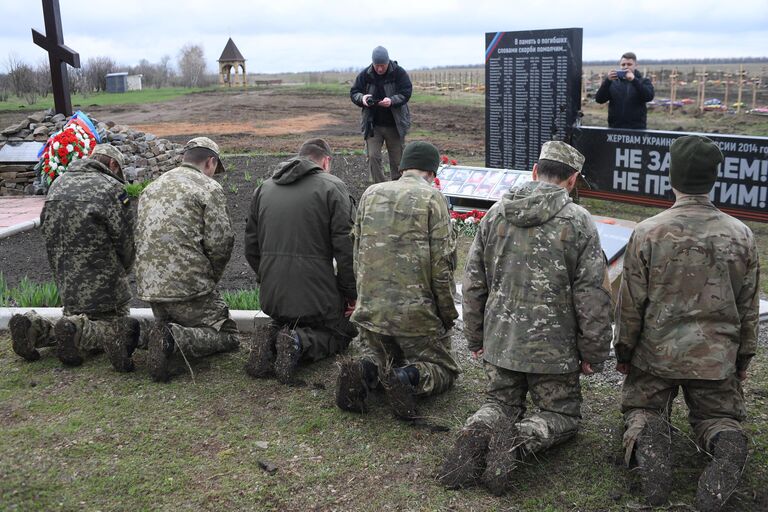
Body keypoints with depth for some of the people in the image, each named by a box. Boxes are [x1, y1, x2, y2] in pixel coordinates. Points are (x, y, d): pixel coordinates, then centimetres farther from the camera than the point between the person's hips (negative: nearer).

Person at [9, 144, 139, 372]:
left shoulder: (58, 184, 10)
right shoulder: (112, 189, -12)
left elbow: (46, 233, 13)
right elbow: (125, 241, -8)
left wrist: (63, 274, 17)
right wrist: (118, 273, 12)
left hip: (67, 287, 7)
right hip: (104, 290, -6)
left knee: (75, 320, 25)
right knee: (118, 331, 9)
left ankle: (35, 327, -1)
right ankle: (77, 331, -19)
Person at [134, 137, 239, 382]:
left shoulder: (151, 188, 18)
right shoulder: (209, 188, -5)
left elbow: (140, 237, 19)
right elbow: (220, 242, -12)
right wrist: (210, 278, 6)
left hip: (148, 286, 7)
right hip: (188, 286, -7)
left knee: (168, 322, 32)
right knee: (227, 335, 6)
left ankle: (164, 333, -1)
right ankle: (175, 340, -18)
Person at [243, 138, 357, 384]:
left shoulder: (264, 188, 13)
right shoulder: (332, 186, -5)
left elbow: (251, 246, 16)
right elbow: (346, 248, -11)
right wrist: (352, 294, -2)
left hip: (272, 297, 5)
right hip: (318, 295, -5)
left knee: (284, 323, 33)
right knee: (342, 332, 18)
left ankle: (270, 339, -3)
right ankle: (301, 343, -12)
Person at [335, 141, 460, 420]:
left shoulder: (371, 194, 9)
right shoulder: (432, 198, -6)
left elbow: (357, 253, 13)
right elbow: (442, 262, -10)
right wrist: (448, 314, 1)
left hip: (370, 309, 4)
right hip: (416, 312, -4)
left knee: (378, 355, 29)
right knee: (443, 369, 14)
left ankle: (364, 370, -6)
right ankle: (410, 376, -18)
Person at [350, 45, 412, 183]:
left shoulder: (399, 73, -8)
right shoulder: (365, 75, -2)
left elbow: (406, 93, -12)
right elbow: (353, 92, 2)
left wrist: (392, 100, -32)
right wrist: (362, 98, -22)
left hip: (395, 124, -1)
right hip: (372, 124, 1)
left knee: (397, 159, 7)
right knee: (372, 156, -6)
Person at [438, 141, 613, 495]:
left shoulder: (496, 214, 1)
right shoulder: (578, 222, -11)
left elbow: (473, 283, 6)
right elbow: (592, 296, -11)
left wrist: (475, 338, 17)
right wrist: (593, 354, 1)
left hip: (499, 342, 4)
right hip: (554, 347, -3)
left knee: (501, 402, 23)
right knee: (563, 414, 15)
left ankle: (477, 433, -10)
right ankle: (520, 440, -15)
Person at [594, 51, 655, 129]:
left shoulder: (643, 82, 9)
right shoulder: (613, 83, 11)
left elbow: (649, 96, -12)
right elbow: (599, 99, -3)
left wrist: (634, 80, -21)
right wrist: (607, 80, -16)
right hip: (614, 128, 1)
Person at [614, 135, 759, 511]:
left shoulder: (647, 233, -12)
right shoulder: (741, 236, -3)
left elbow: (631, 303, -7)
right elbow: (749, 307, 5)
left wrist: (623, 351, 8)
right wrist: (743, 358, 19)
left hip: (655, 354, -1)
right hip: (717, 359, 2)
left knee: (642, 408, 18)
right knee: (718, 414, 20)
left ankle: (646, 441, -15)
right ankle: (727, 443, -14)